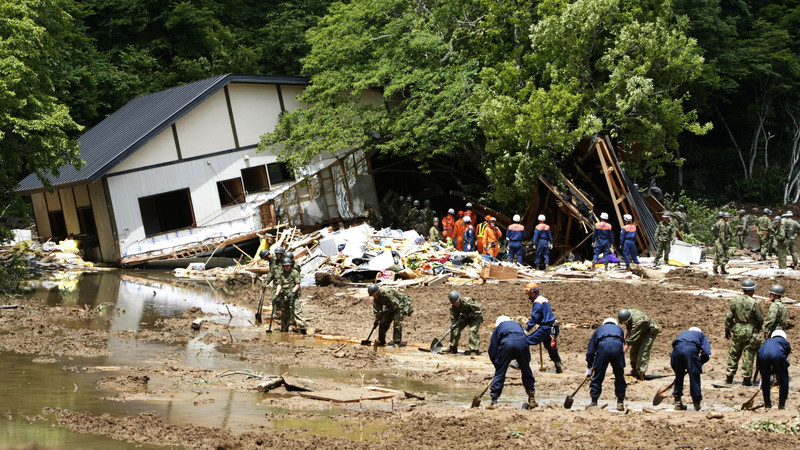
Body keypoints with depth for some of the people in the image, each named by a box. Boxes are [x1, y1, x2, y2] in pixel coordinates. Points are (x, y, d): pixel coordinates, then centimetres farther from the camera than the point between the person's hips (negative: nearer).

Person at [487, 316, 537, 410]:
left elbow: (492, 350, 24)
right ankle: (532, 400, 22)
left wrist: (497, 365, 32)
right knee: (526, 371, 17)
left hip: (506, 343, -2)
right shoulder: (517, 325, 41)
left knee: (499, 373, 7)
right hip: (522, 342, 2)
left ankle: (494, 401, 5)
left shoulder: (498, 328, 33)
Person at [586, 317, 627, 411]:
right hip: (617, 346, 0)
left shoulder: (599, 329, 35)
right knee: (620, 377, 13)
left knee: (598, 376, 10)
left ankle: (594, 403, 13)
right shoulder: (619, 328, 37)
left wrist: (589, 367, 34)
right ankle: (620, 403, 16)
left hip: (603, 347, 0)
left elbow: (590, 350, 30)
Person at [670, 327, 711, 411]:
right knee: (694, 377, 7)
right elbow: (706, 354, 15)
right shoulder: (702, 335, 34)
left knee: (679, 376, 18)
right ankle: (697, 402, 9)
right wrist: (699, 364, 26)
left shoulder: (683, 333, 43)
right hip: (691, 349, -3)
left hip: (677, 348, 3)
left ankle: (677, 401, 22)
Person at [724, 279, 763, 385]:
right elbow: (760, 319, -4)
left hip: (737, 330, 3)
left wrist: (727, 330, 12)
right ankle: (746, 379, 5)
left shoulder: (735, 300, -2)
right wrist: (758, 329, 15)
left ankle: (729, 377, 15)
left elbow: (728, 317, 2)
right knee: (748, 356, 4)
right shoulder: (754, 303, -11)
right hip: (750, 331, -3)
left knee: (733, 354, 13)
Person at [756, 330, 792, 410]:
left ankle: (767, 404, 25)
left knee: (765, 380, 22)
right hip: (778, 355, -2)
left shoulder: (767, 342, 40)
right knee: (783, 380, 16)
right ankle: (781, 404, 17)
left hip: (763, 355, 2)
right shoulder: (785, 343, 35)